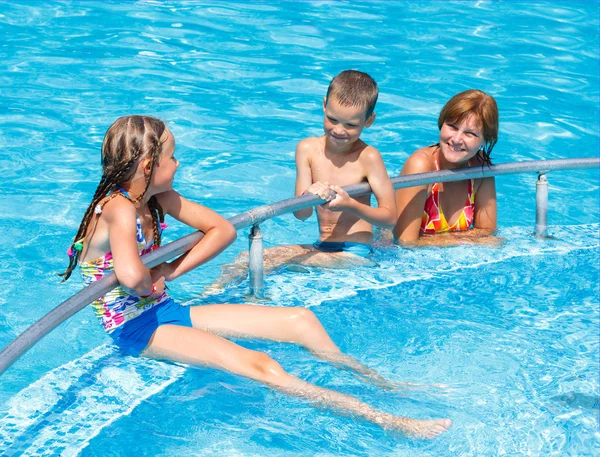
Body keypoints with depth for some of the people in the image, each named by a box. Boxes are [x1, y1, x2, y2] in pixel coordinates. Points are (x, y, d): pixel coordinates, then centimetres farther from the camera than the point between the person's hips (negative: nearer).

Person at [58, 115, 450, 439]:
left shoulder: (157, 198, 3)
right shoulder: (119, 209, -23)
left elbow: (223, 229, 8)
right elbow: (130, 276, -41)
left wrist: (171, 271, -6)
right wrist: (151, 284, -17)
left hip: (166, 311, 9)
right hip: (137, 329, -9)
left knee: (300, 320, 3)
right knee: (259, 366, -26)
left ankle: (382, 385, 19)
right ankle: (384, 421, -29)